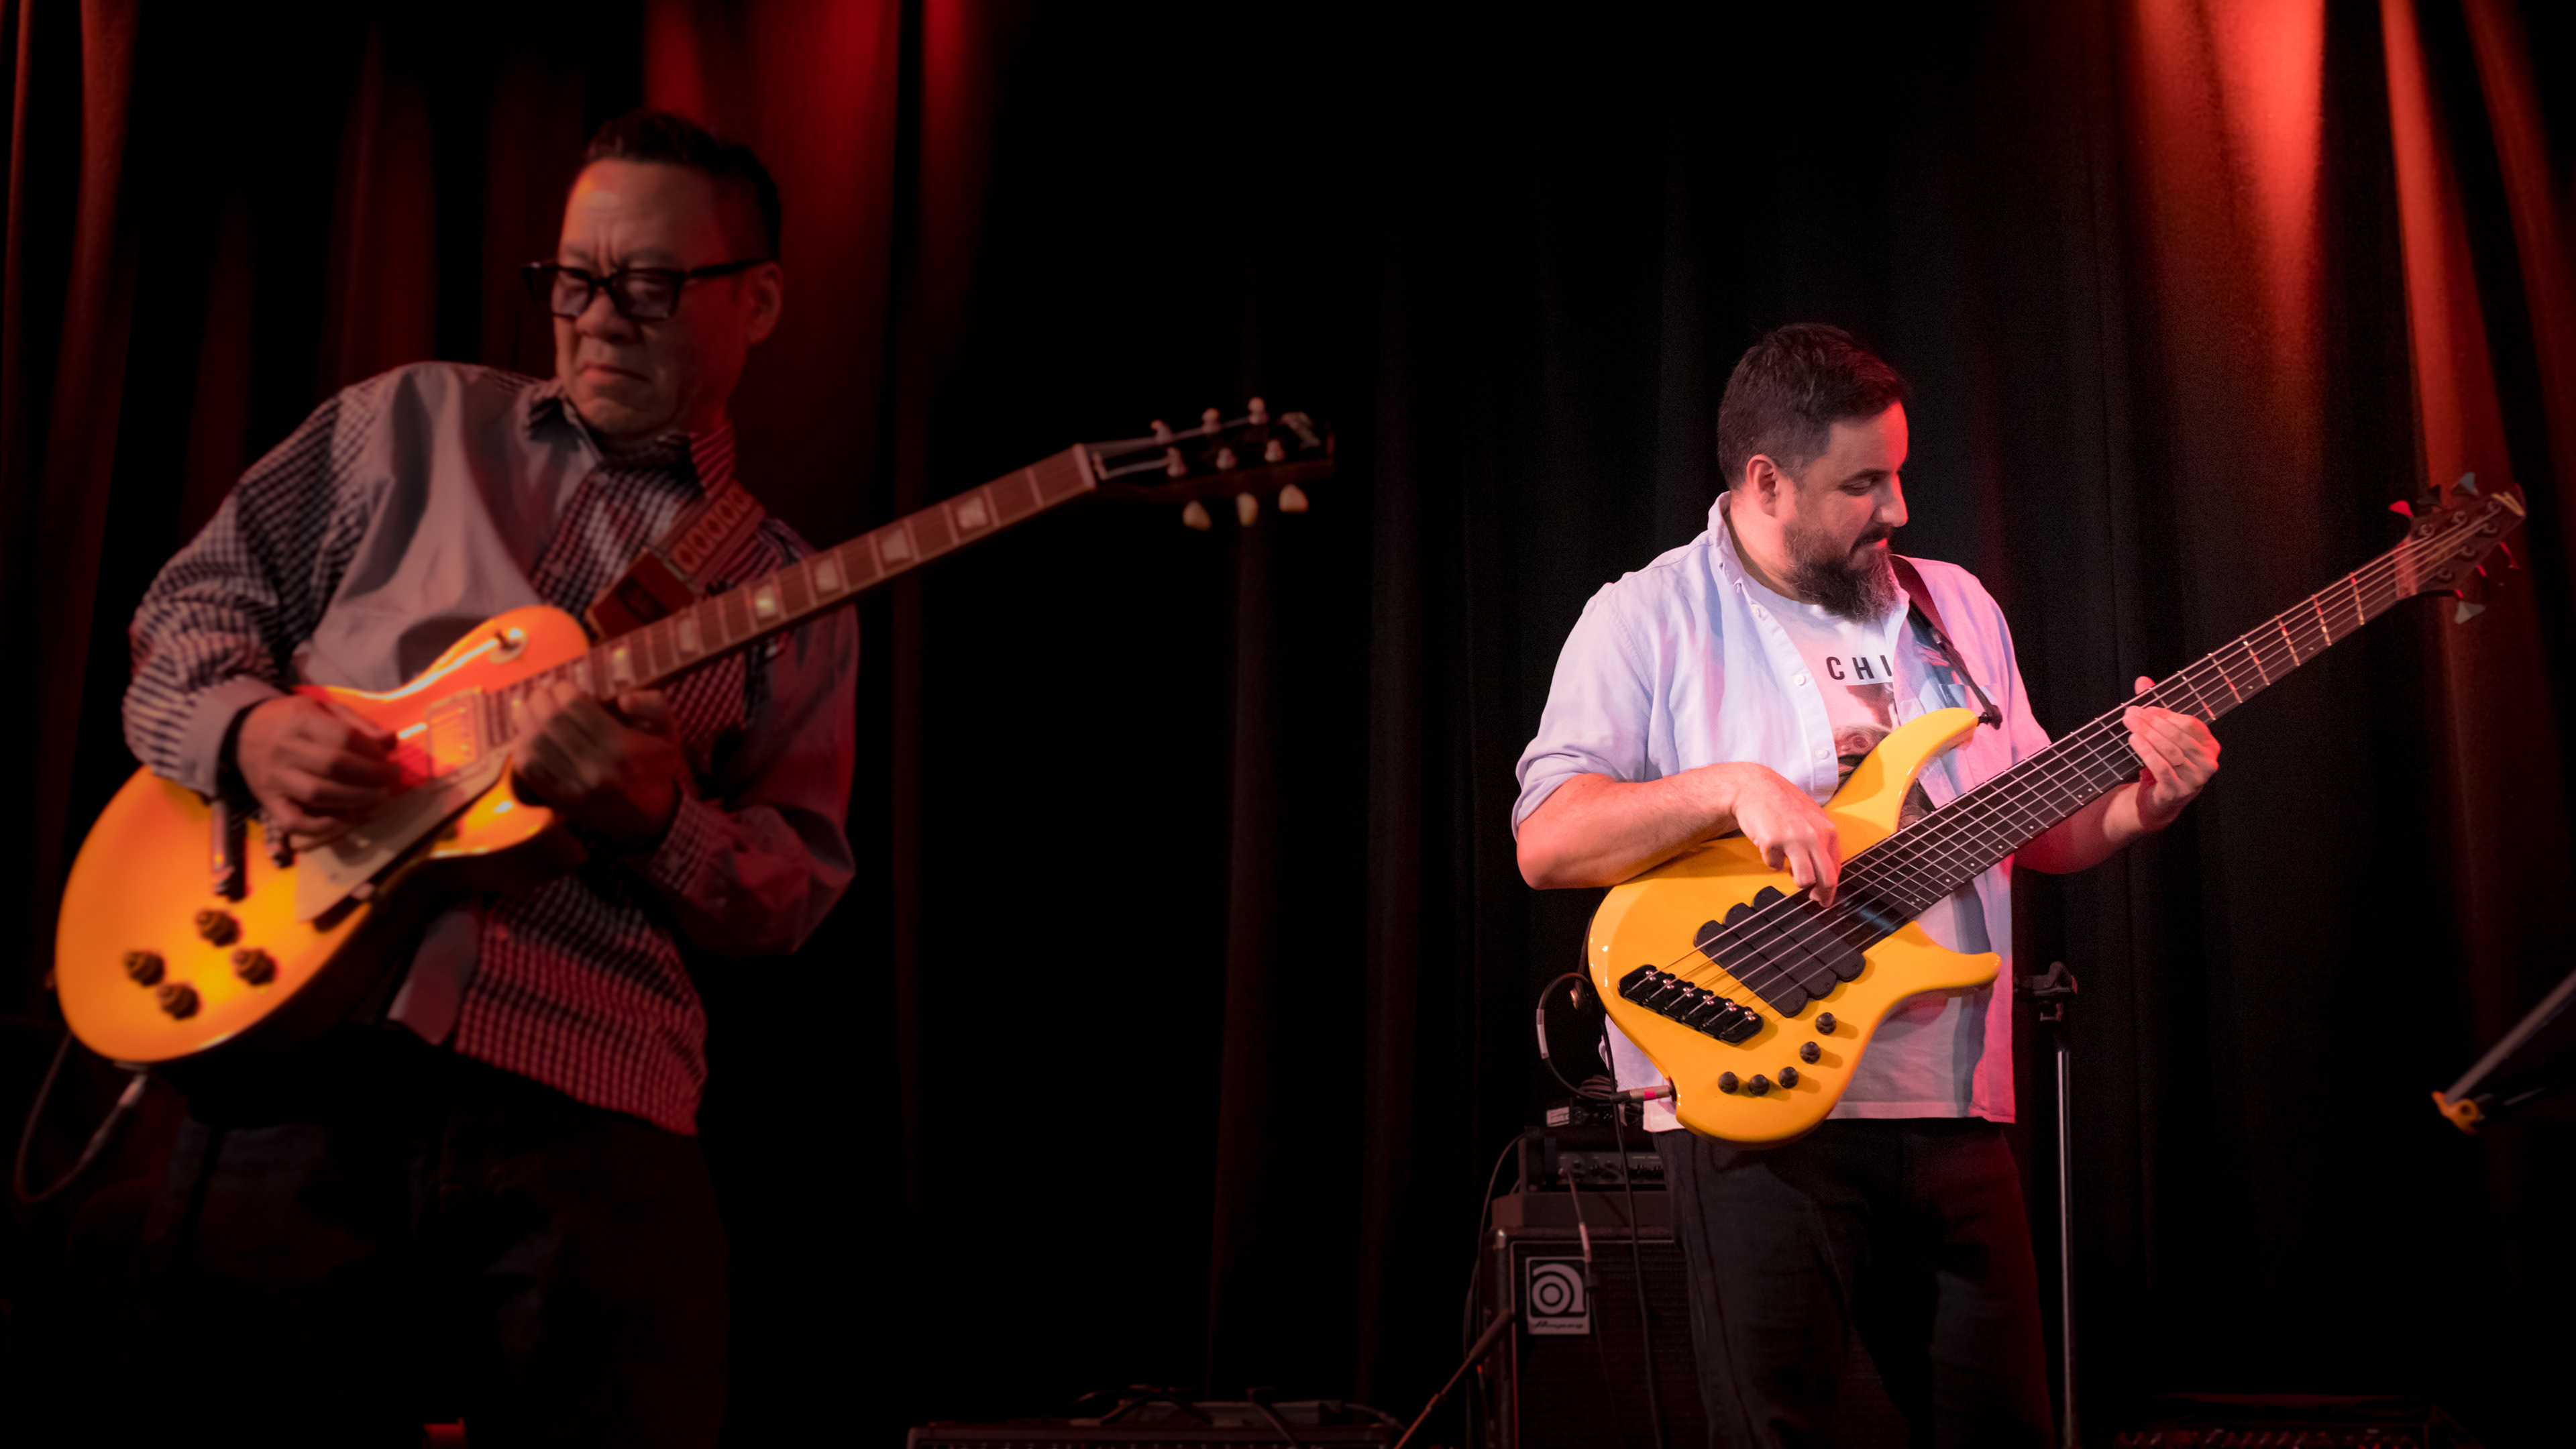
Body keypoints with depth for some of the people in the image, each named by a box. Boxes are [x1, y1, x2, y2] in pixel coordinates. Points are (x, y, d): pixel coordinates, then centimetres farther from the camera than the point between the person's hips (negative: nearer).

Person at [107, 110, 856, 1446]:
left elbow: (797, 888, 9)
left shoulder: (791, 603, 15)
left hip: (592, 1124, 0)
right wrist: (247, 727, -4)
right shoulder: (417, 423, 16)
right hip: (295, 1050, 0)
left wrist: (657, 823, -12)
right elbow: (195, 601, 18)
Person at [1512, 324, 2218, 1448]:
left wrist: (2142, 801, -1)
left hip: (1953, 1106, 6)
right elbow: (1545, 840, -12)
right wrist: (1732, 787, -24)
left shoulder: (1953, 606, 15)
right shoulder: (1649, 619, -3)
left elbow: (2031, 829, 18)